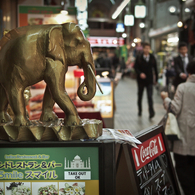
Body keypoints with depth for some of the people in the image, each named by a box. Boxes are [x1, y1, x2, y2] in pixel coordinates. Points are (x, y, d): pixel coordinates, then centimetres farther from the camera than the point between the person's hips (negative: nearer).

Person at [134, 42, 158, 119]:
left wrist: (156, 78, 9)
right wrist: (140, 73, -24)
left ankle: (151, 112, -13)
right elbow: (135, 67, -6)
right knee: (140, 96, 14)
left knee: (150, 96, -10)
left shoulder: (152, 58, 3)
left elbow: (155, 69, 10)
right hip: (141, 79, 0)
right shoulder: (139, 58, -2)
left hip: (149, 80, 0)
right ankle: (140, 110, 31)